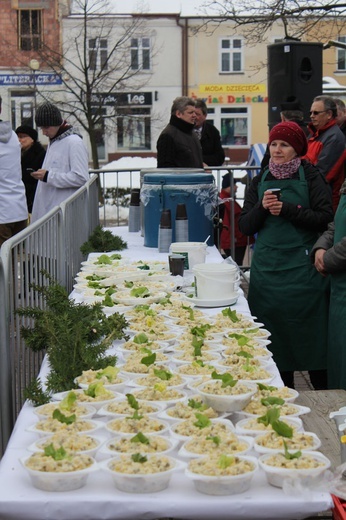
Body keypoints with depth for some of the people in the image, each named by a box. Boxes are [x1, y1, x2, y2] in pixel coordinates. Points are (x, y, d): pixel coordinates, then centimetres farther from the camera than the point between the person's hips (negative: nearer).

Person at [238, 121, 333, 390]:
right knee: (273, 332, 9)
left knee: (309, 334, 0)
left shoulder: (310, 177, -1)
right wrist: (262, 208, -11)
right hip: (267, 265, 4)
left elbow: (325, 218, -11)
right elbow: (245, 226, 7)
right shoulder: (260, 181, 11)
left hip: (302, 268, -4)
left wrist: (287, 210, -18)